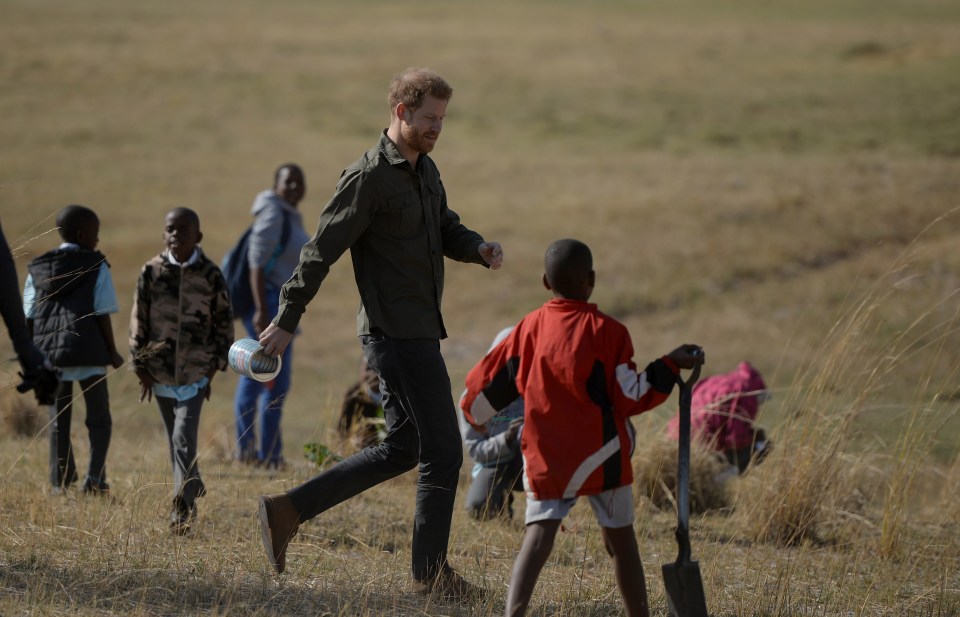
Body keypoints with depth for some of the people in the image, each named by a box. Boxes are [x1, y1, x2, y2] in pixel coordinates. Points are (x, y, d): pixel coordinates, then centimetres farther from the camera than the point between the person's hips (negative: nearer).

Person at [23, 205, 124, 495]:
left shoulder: (37, 269, 10)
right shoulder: (96, 267, -2)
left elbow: (29, 318, 8)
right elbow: (102, 315, -5)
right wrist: (112, 352, 3)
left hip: (50, 354, 4)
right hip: (88, 353, -4)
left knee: (58, 422, 13)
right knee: (99, 419, 7)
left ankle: (61, 482, 12)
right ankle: (94, 477, -8)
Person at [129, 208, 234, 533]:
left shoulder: (210, 275, -3)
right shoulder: (152, 272, -1)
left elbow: (223, 323, 5)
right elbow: (138, 320, 3)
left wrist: (214, 368, 2)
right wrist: (141, 368, 1)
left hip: (195, 372, -3)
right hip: (160, 370, 3)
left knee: (184, 438, -13)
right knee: (176, 440, 12)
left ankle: (182, 507, -13)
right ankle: (192, 487, 27)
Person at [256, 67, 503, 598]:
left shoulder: (425, 170, 14)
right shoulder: (368, 177, -15)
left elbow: (446, 229, 23)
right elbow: (322, 251, -15)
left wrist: (479, 248, 0)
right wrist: (286, 322, -15)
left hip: (418, 331, 10)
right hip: (398, 332, -10)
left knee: (401, 449, 14)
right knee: (442, 449, -4)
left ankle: (287, 510, 15)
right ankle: (430, 572, 6)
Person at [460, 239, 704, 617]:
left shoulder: (529, 328, 2)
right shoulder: (607, 331, -8)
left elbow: (486, 383, 9)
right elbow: (629, 397, -8)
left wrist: (475, 416, 29)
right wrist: (670, 366, 1)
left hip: (545, 455, 2)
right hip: (601, 456, -2)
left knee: (538, 537, -5)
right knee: (620, 539, 12)